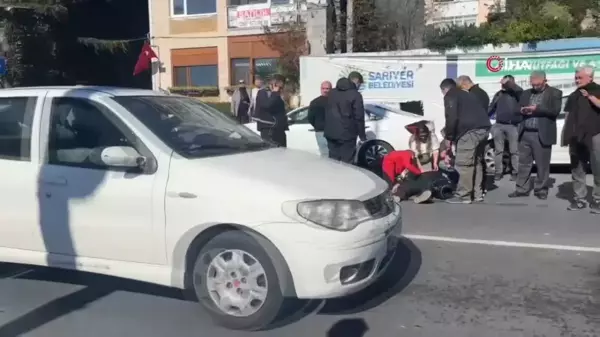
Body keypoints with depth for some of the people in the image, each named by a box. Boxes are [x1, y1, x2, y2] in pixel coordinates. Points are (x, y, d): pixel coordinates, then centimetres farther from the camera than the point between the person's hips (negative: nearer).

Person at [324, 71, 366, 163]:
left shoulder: (332, 92, 15)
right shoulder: (355, 95, -7)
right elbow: (359, 117, -8)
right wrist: (363, 136, 0)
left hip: (330, 133, 6)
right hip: (346, 134, -6)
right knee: (346, 163, -2)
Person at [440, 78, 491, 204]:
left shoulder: (450, 96, 7)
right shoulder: (466, 95, 33)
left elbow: (451, 118, -7)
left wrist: (449, 137, 1)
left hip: (470, 130, -9)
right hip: (484, 128, 9)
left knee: (463, 163, -6)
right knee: (477, 162, 16)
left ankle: (463, 196, -5)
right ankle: (477, 194, 19)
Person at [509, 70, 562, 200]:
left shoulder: (555, 93, 3)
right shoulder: (526, 93, 16)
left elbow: (555, 111, -10)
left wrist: (536, 109, -16)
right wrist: (522, 110, -8)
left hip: (542, 135, -4)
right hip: (525, 133, 4)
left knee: (542, 165, 3)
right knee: (523, 163, 6)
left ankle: (541, 190, 13)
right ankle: (522, 189, 13)